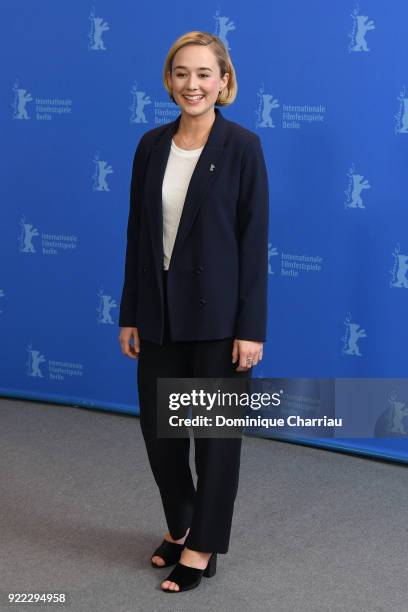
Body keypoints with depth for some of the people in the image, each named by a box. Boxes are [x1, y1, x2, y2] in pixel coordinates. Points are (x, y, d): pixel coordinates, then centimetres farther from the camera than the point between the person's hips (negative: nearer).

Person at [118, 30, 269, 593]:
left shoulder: (242, 145, -8)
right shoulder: (152, 145, 6)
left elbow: (255, 240, -10)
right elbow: (138, 233, 8)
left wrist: (251, 327, -13)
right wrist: (130, 315, 7)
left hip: (218, 312, -5)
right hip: (160, 310, 5)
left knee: (215, 429, 5)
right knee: (157, 424, 12)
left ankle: (202, 548, 20)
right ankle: (180, 524, 35)